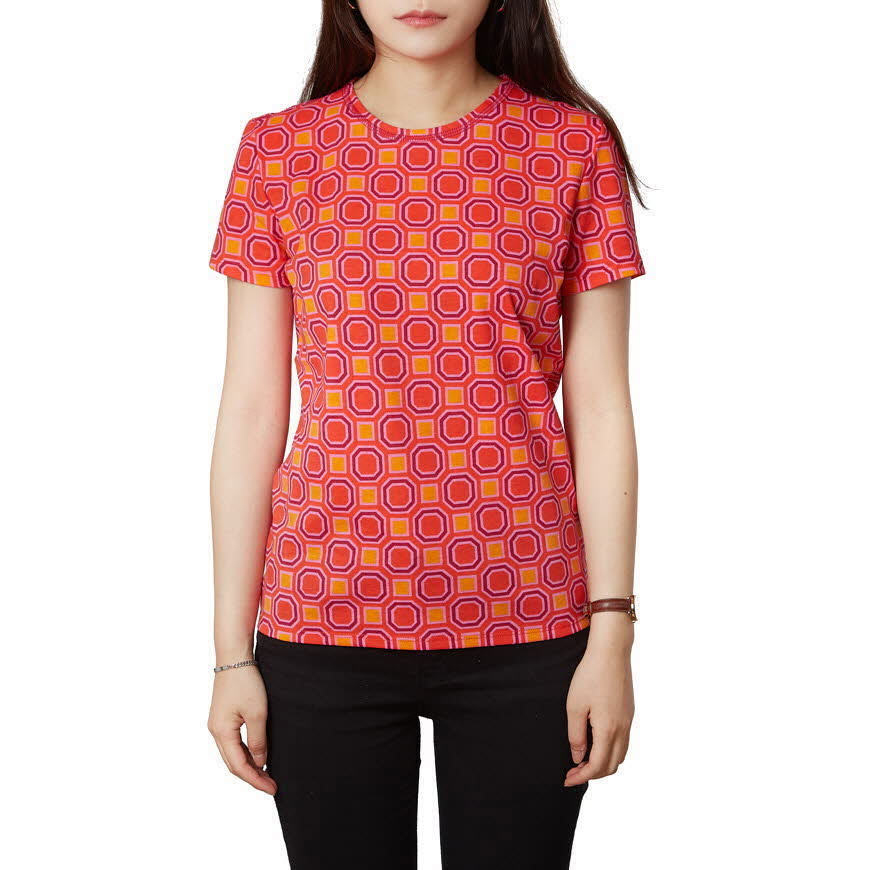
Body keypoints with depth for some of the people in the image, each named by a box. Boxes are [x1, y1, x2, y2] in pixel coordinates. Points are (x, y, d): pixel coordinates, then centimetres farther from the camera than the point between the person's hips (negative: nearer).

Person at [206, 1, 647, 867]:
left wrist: (611, 636, -4)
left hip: (523, 624, 0)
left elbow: (600, 409, 0)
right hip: (325, 624, 1)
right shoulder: (278, 149, 2)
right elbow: (250, 410, 1)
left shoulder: (574, 145, 1)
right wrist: (232, 653, 0)